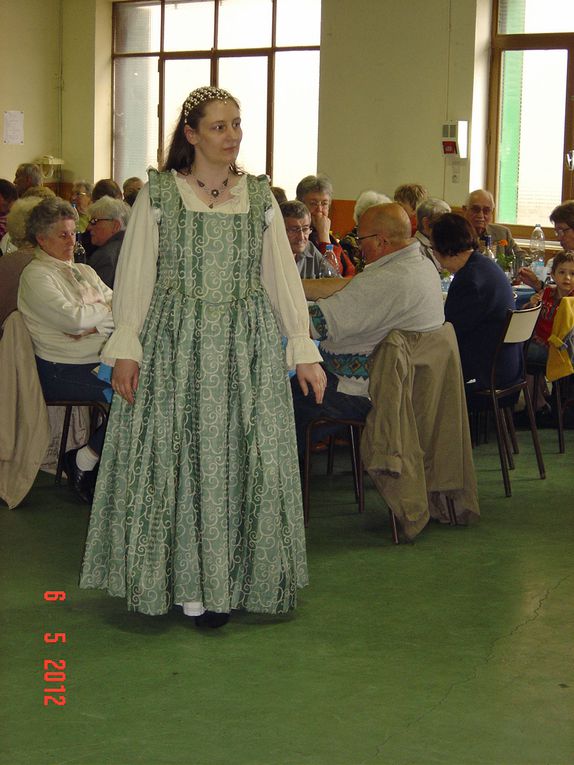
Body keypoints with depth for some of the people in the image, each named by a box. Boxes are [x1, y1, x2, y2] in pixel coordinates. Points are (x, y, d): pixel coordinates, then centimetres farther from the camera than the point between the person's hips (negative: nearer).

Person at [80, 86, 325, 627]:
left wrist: (303, 349, 1)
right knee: (179, 457, 1)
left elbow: (282, 277, 6)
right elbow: (134, 275, -1)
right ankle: (191, 582, 13)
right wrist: (126, 348, -8)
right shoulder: (158, 194, 0)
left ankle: (233, 578, 19)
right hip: (176, 344, -2)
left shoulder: (260, 196, 6)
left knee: (247, 457, 4)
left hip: (247, 346, 2)